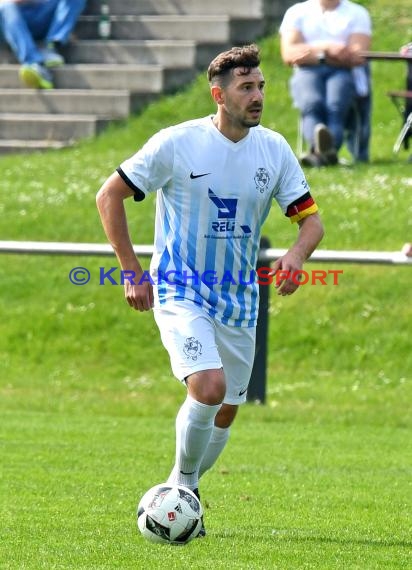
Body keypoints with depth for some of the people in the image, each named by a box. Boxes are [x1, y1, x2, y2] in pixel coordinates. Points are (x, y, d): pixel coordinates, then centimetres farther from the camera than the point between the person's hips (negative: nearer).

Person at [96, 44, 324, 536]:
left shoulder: (274, 150, -2)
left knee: (226, 410, 11)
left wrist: (296, 254, -20)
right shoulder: (176, 143, -13)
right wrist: (133, 273, -8)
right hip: (180, 292, -5)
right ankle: (182, 482, -3)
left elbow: (311, 219, 4)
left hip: (239, 300, 5)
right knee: (209, 386, -25)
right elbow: (109, 196, -5)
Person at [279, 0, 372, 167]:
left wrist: (313, 54, -4)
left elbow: (358, 57, 1)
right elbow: (289, 54, 5)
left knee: (335, 105, -36)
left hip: (344, 72, -1)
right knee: (311, 103, -36)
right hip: (307, 73, 1)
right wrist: (326, 48, -7)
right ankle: (325, 150, -63)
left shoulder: (357, 13, 18)